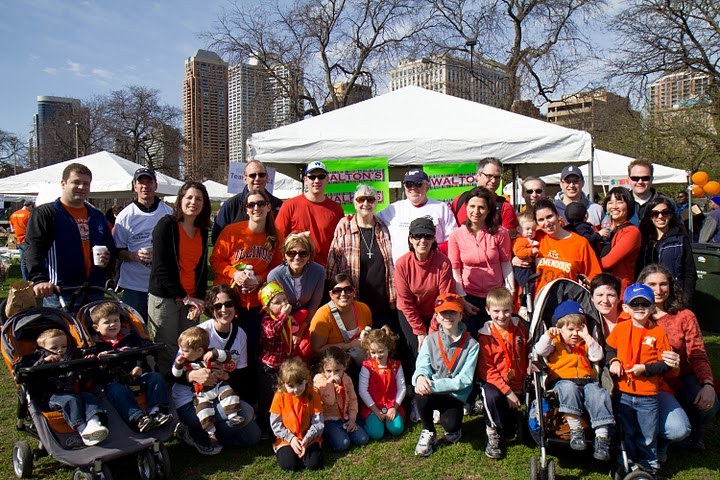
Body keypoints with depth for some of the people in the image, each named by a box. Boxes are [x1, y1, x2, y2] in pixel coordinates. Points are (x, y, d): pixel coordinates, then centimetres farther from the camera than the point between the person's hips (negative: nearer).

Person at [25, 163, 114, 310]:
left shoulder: (97, 216, 19)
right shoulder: (45, 213, 1)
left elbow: (111, 245, 28)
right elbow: (33, 248, -11)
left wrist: (107, 258, 3)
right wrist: (39, 279, -27)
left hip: (95, 292, 6)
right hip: (59, 292, -5)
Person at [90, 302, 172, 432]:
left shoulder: (130, 337, 22)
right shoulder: (96, 345, 13)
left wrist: (140, 367, -2)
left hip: (134, 375, 4)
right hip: (113, 380, -3)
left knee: (155, 377, -21)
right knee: (117, 390, -36)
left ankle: (157, 412, -36)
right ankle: (139, 418, -52)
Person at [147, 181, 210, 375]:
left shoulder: (202, 231, 12)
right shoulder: (166, 225, -5)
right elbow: (161, 268, -11)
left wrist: (200, 299, 0)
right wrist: (184, 297, -12)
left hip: (191, 299, 5)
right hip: (165, 298, -5)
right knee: (167, 352, -2)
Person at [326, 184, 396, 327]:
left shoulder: (385, 231, 8)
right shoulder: (344, 232, 1)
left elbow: (393, 268, 14)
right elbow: (331, 271, 2)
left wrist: (395, 299, 10)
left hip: (384, 307, 2)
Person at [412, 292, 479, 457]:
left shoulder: (471, 344, -5)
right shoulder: (430, 340, 3)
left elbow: (465, 379, -12)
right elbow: (422, 366, -7)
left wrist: (434, 385, -25)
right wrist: (420, 377, -34)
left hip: (455, 395, -1)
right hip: (432, 391, 2)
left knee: (450, 423, -31)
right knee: (420, 394, -33)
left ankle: (453, 430, 11)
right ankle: (428, 433, -3)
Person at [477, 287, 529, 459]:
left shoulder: (520, 328, 5)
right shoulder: (485, 336, -8)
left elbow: (527, 356, 18)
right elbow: (486, 369, -12)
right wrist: (507, 392, -20)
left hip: (519, 385, 5)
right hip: (495, 383, -4)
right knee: (492, 396, -36)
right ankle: (492, 434, -10)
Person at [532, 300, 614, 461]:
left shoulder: (585, 344, 27)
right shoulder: (555, 343, 15)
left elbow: (598, 356, 10)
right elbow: (539, 351, -2)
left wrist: (587, 337, 6)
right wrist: (548, 335, -13)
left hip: (587, 381, 3)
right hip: (562, 380, -3)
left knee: (599, 395, -27)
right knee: (569, 388, -38)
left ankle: (602, 436, -27)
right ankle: (575, 428, -35)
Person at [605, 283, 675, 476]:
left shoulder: (658, 333, -8)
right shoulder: (620, 328, -1)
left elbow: (666, 363, -6)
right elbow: (609, 347, 12)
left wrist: (645, 369, -18)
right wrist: (613, 361, -6)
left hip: (648, 395, -2)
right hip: (622, 393, 2)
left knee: (647, 434, 12)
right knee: (626, 432, 17)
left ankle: (648, 463, 33)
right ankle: (627, 461, 34)